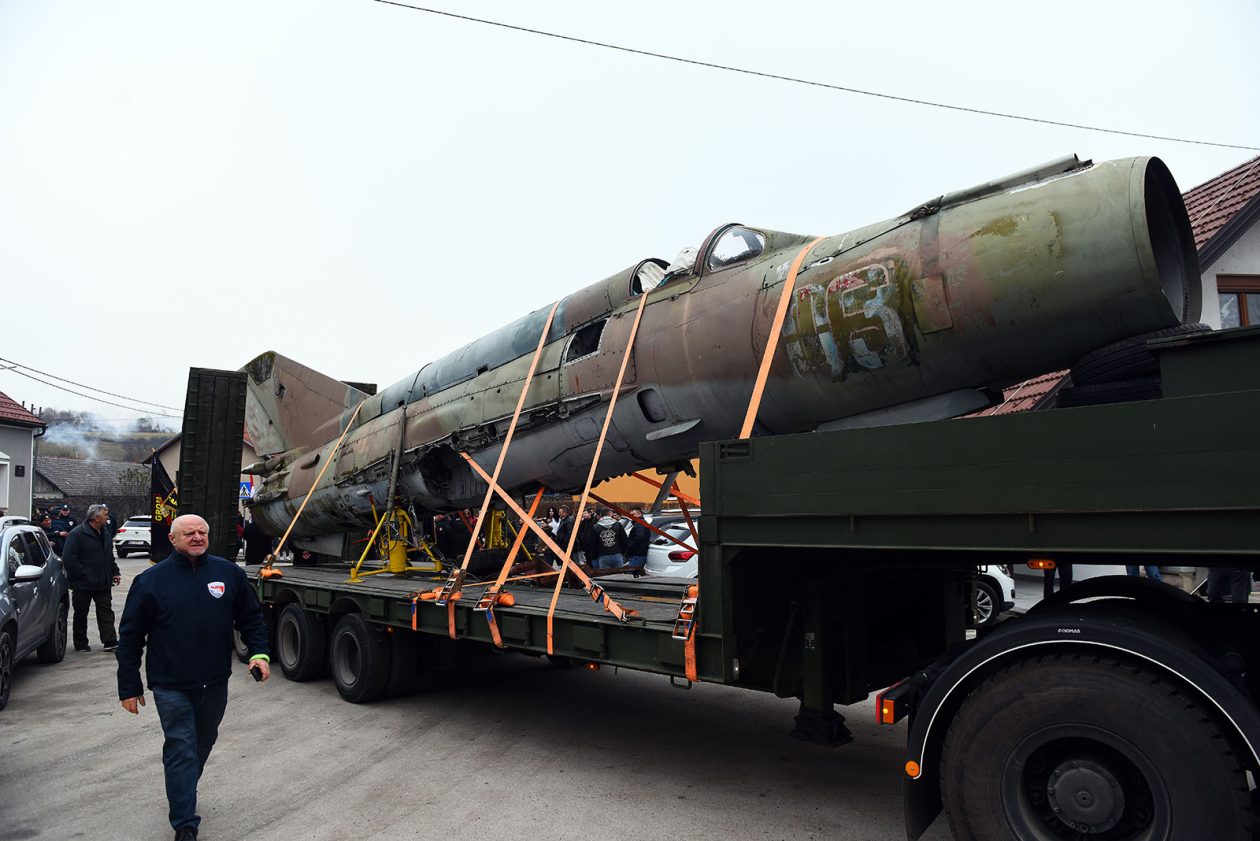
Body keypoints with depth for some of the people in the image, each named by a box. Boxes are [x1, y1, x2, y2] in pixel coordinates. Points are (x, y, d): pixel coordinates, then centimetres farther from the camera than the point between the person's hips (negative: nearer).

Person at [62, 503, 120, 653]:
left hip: (103, 582, 6)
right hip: (82, 584, -6)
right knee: (81, 614, 7)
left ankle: (110, 641, 5)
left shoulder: (104, 532, 11)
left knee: (106, 611, 4)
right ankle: (81, 644, 18)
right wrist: (83, 574, -19)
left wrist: (114, 572, 13)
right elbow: (68, 559, -17)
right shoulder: (77, 534, -13)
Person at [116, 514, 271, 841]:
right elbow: (130, 636, -1)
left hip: (215, 683, 3)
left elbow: (251, 617, 6)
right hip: (171, 685, -3)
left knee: (202, 746, 20)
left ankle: (183, 793, 45)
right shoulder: (152, 580, -5)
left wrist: (259, 652, -9)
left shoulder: (229, 573, 0)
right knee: (181, 752, -2)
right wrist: (129, 687, -2)